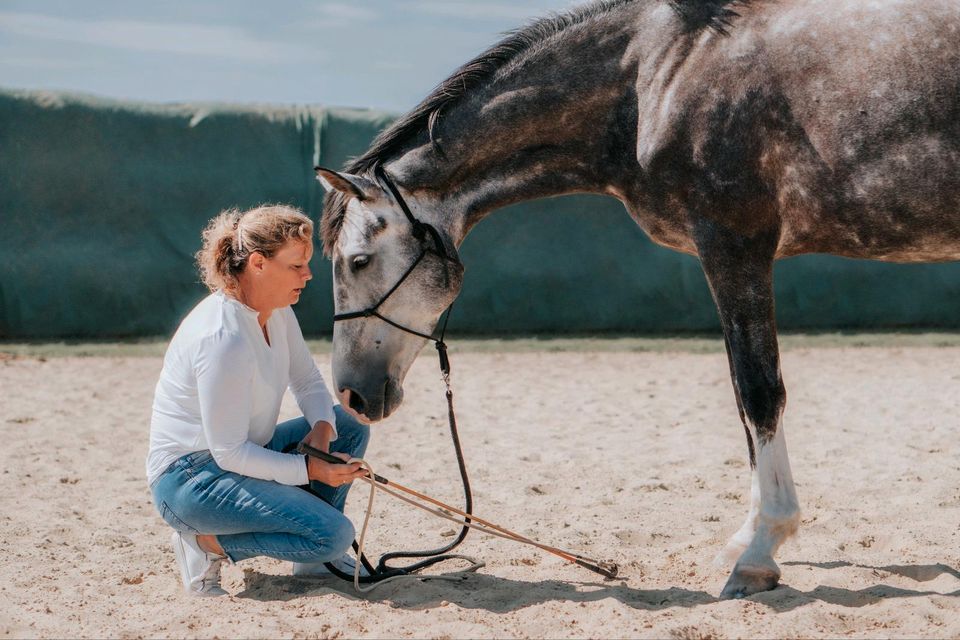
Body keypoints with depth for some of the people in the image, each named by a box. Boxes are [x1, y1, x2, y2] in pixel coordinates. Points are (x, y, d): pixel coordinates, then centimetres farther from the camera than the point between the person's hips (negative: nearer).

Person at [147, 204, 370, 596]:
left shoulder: (277, 311, 2)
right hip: (190, 479, -10)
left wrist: (322, 428, -9)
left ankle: (316, 557, 14)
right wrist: (309, 469, -23)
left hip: (239, 456, 10)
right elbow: (230, 453, -24)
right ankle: (207, 542, -6)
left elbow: (308, 381, 12)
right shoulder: (224, 339, -27)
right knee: (333, 533, -21)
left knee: (349, 425, 7)